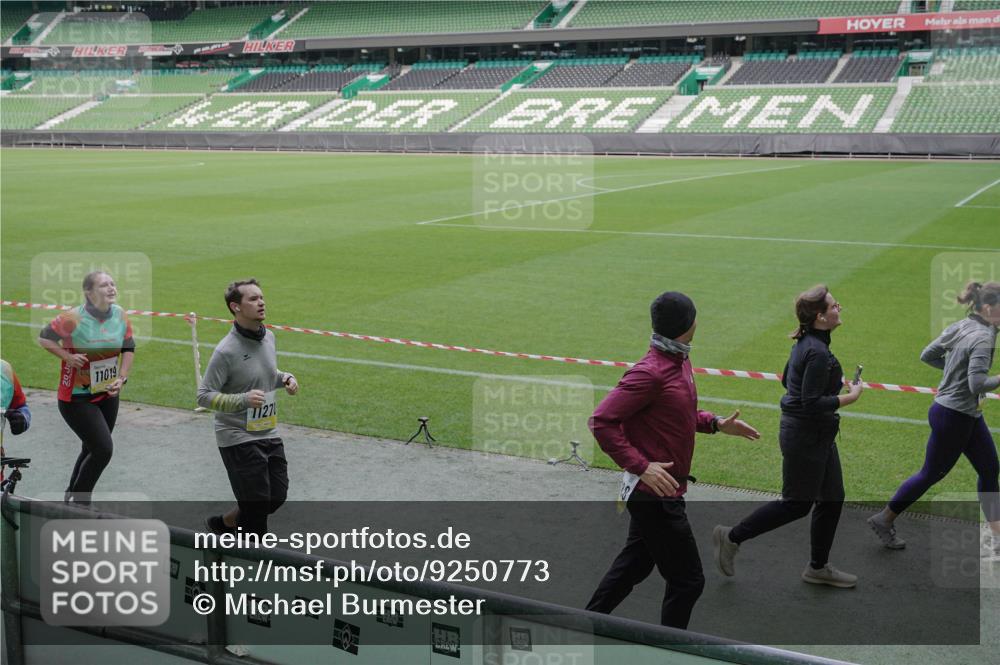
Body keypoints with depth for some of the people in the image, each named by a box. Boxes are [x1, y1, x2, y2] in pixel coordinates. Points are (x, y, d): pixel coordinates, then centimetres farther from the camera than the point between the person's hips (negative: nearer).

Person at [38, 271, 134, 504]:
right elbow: (44, 337, -7)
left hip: (108, 395, 6)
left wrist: (122, 377, -3)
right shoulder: (74, 318, -19)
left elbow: (128, 348, 8)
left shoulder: (120, 315, -3)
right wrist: (68, 357, -18)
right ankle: (78, 502, 8)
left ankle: (71, 497, 37)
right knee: (103, 450, -11)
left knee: (92, 450, 17)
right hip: (77, 398, -6)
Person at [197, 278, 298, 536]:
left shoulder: (269, 337, 3)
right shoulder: (227, 351, -20)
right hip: (238, 439, -7)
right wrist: (243, 399, -29)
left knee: (277, 497, 14)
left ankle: (222, 523, 35)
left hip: (269, 434, 7)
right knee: (256, 505, -3)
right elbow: (204, 396, -17)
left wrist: (285, 378, -1)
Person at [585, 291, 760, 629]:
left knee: (634, 563, 23)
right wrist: (641, 465, -28)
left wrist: (715, 423, 9)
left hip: (656, 491, 10)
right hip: (656, 493, -10)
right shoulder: (650, 372, -23)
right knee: (687, 581, 0)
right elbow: (601, 421, -25)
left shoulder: (680, 361, 8)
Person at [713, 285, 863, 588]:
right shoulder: (817, 353, -24)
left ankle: (818, 567, 26)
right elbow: (812, 404, -26)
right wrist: (849, 397, -16)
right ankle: (732, 537, 14)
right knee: (797, 503, 2)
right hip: (805, 436, -10)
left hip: (817, 435, 10)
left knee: (832, 499, 14)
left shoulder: (806, 343, 6)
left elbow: (787, 379, 17)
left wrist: (833, 382, 13)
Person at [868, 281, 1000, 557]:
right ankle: (884, 520, 21)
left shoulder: (959, 327, 3)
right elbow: (977, 384, -31)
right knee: (931, 474, 6)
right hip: (953, 416, -9)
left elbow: (928, 355, 10)